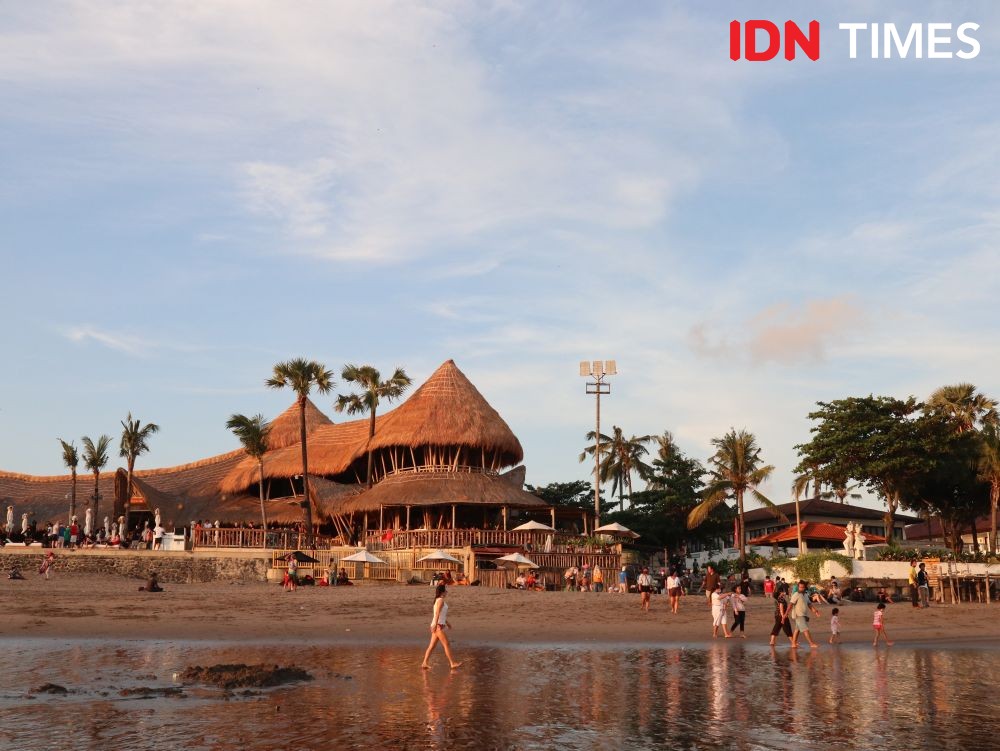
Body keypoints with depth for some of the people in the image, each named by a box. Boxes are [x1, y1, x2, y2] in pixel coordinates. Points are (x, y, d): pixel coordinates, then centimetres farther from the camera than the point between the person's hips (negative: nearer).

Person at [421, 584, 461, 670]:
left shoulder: (438, 600, 16)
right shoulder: (441, 600, -13)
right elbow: (437, 614, -22)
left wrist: (447, 622, 34)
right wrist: (435, 625, -28)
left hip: (439, 625, 10)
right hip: (438, 626, -10)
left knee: (432, 646, 7)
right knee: (446, 644, -5)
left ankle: (425, 663, 5)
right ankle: (452, 663, -2)